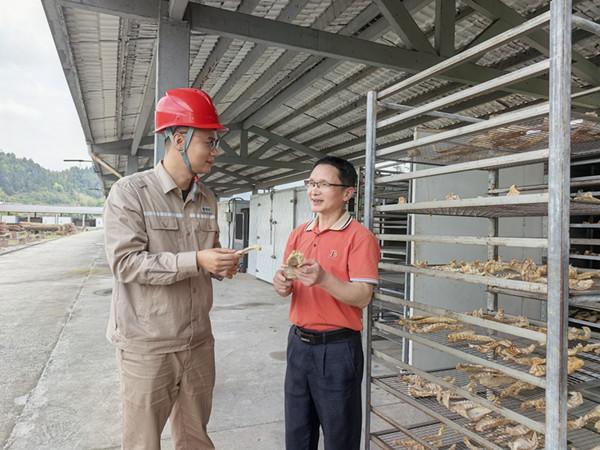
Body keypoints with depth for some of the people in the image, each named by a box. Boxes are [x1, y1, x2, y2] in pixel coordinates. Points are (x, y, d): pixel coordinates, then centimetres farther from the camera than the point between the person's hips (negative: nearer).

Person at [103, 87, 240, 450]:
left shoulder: (208, 200, 8)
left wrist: (222, 267, -6)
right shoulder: (130, 192, -10)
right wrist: (196, 261, -24)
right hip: (147, 346, -5)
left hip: (199, 341, 5)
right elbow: (126, 263, -18)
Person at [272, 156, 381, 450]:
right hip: (298, 342, 6)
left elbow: (363, 297, -17)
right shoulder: (298, 234, 7)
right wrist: (282, 285, -11)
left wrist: (323, 279, -31)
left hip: (337, 348, -6)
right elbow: (287, 283, 12)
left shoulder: (360, 237, -12)